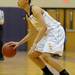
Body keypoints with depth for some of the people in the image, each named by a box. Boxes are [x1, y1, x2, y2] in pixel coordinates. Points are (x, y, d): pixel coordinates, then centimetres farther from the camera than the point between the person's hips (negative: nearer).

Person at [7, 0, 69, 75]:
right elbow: (31, 33, 20)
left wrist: (34, 43, -30)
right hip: (47, 34, 10)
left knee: (45, 56, -25)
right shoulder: (28, 16, 11)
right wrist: (18, 43, 12)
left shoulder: (35, 9, -18)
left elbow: (44, 27, -26)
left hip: (56, 32, -10)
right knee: (31, 54, 9)